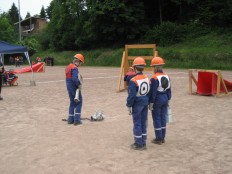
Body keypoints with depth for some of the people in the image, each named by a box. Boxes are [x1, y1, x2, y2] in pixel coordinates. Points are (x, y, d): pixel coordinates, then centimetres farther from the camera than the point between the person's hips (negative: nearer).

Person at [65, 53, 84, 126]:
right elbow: (74, 78, -30)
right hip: (74, 88, -9)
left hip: (69, 87, 9)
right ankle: (76, 120, -1)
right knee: (79, 103, 2)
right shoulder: (74, 68, -18)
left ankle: (70, 119, 20)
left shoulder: (68, 67, 11)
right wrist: (79, 84, -17)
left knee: (72, 103, 17)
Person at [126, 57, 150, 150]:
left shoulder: (133, 81, -20)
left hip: (137, 104, -7)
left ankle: (138, 144, 11)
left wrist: (129, 106, -8)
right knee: (143, 123, 14)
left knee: (137, 124, 3)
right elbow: (149, 92, 10)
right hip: (145, 103, 7)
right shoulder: (147, 78, 2)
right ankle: (143, 142, 23)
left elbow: (131, 95, -19)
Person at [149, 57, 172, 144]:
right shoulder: (167, 76, 4)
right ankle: (162, 137, 23)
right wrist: (168, 100, 18)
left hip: (157, 100, -7)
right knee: (163, 118, 14)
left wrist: (151, 103, -10)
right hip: (165, 99, 7)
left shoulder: (154, 78, -18)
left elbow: (153, 92, -17)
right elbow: (169, 90, 10)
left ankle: (158, 139, 10)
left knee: (157, 119, 3)